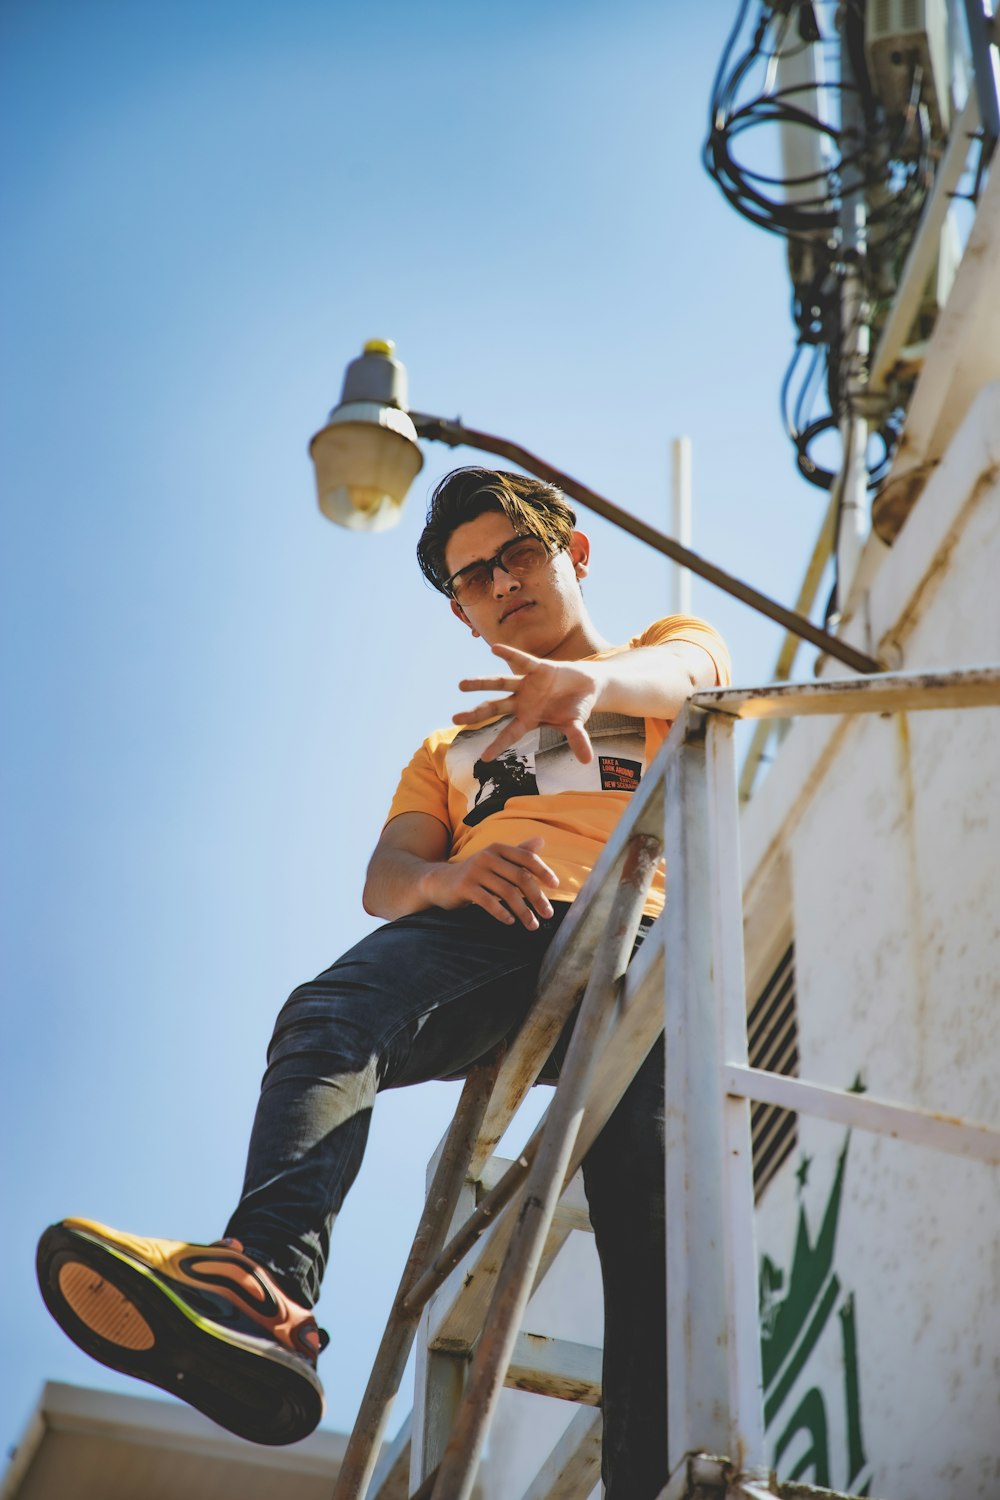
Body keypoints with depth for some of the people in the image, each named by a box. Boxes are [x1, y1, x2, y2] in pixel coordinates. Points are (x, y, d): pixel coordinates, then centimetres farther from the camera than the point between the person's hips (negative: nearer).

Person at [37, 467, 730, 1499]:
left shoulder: (671, 640, 32)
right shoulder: (452, 746, 40)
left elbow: (678, 672, 3)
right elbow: (384, 879, 20)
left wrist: (588, 681, -24)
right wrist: (444, 877, -8)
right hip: (479, 928, 2)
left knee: (652, 1182, -30)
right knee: (328, 1019, -32)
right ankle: (265, 1290, -57)